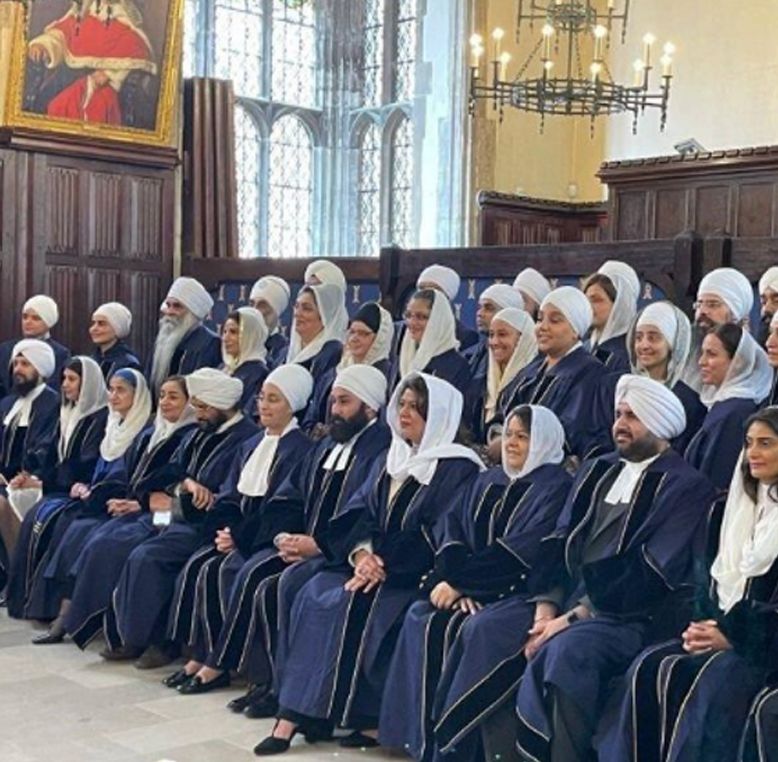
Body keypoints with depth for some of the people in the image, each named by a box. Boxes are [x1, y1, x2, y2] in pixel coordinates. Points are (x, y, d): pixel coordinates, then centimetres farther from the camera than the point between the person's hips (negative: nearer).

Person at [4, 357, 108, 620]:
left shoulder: (102, 417, -10)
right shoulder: (69, 414, 17)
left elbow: (86, 465, -16)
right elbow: (56, 457, 17)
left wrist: (44, 482, -16)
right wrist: (40, 479, -3)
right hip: (61, 488, 7)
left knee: (43, 518, -26)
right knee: (34, 517, -18)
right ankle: (23, 597, -14)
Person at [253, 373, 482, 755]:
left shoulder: (457, 468, -4)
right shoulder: (389, 460, 19)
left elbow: (439, 536, -13)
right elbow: (359, 512, 11)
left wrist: (385, 562, -21)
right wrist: (362, 552, -10)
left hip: (416, 574, -6)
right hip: (374, 563, 6)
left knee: (358, 605, -29)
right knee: (314, 595, -18)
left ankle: (365, 716, -15)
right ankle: (293, 714, -19)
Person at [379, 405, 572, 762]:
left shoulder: (555, 487, -3)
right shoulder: (488, 482, 19)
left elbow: (519, 553, -14)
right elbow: (455, 531, 8)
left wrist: (459, 581, -15)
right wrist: (455, 582, -11)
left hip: (524, 592, -6)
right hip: (477, 592, 7)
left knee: (476, 630, -32)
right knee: (423, 618, -18)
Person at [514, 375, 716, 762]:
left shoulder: (686, 487, -3)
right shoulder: (596, 471, 19)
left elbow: (652, 575, -13)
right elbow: (559, 545, 13)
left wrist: (573, 617, -15)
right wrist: (546, 609, -4)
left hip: (628, 618, -6)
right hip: (567, 604, 6)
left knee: (567, 649, -35)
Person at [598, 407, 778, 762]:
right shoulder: (742, 505, 17)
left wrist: (733, 636, -17)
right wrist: (703, 624, -1)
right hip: (722, 629, 6)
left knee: (712, 680, -32)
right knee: (649, 668, -18)